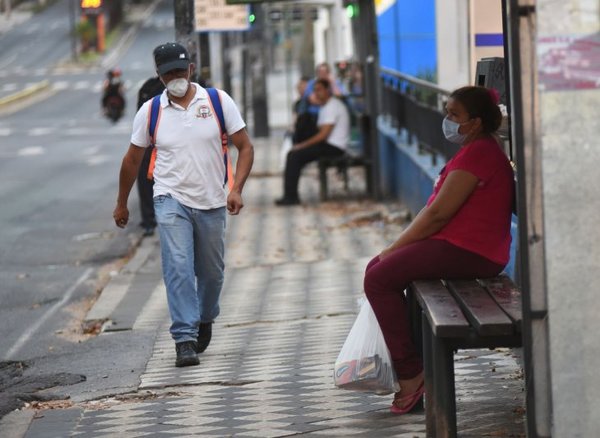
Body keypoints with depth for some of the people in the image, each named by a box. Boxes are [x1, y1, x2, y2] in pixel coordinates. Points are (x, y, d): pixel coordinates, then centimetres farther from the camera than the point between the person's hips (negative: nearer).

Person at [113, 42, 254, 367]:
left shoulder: (218, 101, -1)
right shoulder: (150, 111, 0)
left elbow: (245, 147, 1)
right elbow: (132, 160, 11)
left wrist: (236, 189, -13)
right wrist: (121, 204, 17)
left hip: (212, 203, 1)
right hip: (171, 200, -1)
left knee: (212, 272, 12)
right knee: (178, 267, -17)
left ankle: (205, 321, 40)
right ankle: (184, 340, -17)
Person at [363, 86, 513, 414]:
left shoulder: (477, 154, -16)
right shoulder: (476, 151, 21)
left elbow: (438, 214, -19)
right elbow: (435, 207, 20)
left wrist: (394, 248, -10)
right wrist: (399, 246, 11)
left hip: (467, 251, -11)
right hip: (458, 245, 11)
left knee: (379, 279, -16)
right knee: (377, 269, 11)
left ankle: (411, 375, -15)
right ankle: (393, 362, 11)